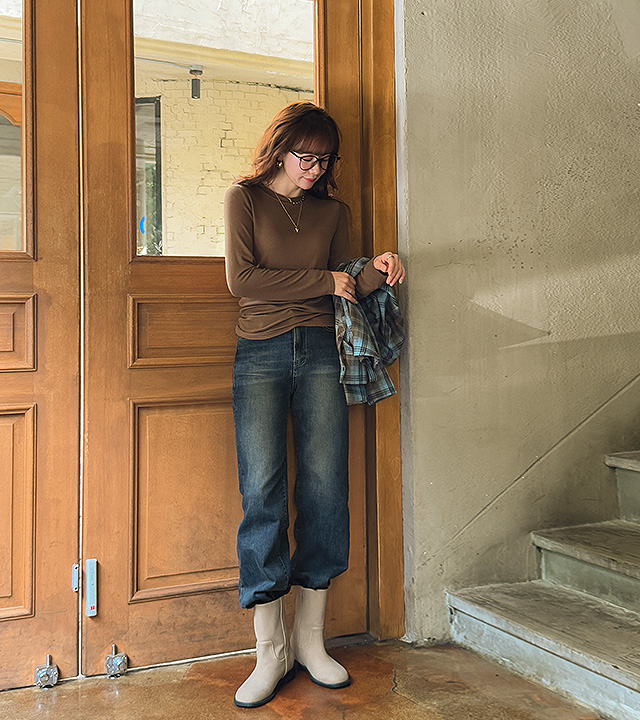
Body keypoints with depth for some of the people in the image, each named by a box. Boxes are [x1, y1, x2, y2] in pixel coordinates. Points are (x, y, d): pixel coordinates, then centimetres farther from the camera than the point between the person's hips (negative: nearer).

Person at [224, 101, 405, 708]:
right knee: (262, 492, -9)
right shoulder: (244, 198, 7)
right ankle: (270, 648, -1)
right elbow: (241, 279, -6)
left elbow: (345, 290, 15)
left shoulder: (332, 211, 17)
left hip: (319, 350, 3)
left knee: (325, 489, -3)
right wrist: (323, 281, -5)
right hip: (259, 353, -3)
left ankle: (310, 639, 8)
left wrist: (375, 271, -6)